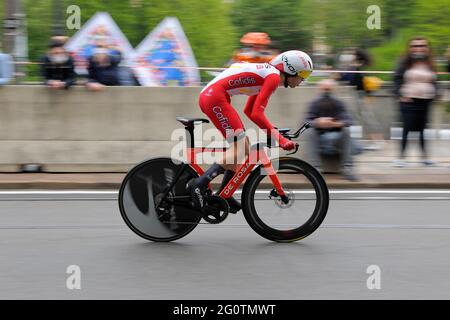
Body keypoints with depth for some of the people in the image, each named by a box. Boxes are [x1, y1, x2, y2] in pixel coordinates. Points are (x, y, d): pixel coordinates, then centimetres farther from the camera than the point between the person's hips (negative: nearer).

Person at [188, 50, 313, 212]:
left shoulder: (265, 74, 22)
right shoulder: (274, 76, -8)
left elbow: (249, 111, 29)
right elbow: (256, 114, -16)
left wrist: (271, 131, 24)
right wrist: (280, 139, -14)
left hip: (208, 95, 10)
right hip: (215, 97, -10)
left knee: (244, 148, 13)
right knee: (239, 148, -12)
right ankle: (199, 184, -18)